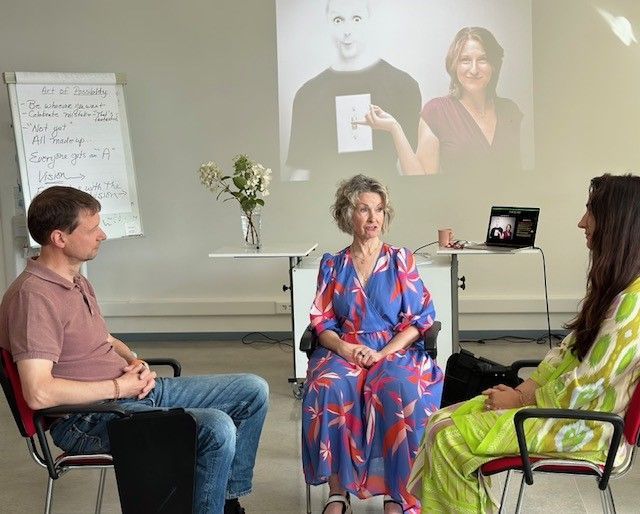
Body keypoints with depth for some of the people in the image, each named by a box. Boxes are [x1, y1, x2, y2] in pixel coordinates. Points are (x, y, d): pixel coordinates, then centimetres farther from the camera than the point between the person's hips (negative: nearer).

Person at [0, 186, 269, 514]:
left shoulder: (76, 281, 13)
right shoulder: (34, 296, -20)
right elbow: (38, 393, -28)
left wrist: (134, 361, 2)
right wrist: (118, 387, -18)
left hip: (136, 390, 10)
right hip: (90, 419, -10)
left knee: (253, 391, 7)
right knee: (216, 428, -30)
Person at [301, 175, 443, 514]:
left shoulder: (401, 260, 8)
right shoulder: (333, 265, 12)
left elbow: (420, 319, 2)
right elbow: (322, 322, 8)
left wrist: (382, 353, -12)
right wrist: (343, 348, -14)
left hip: (395, 351, -1)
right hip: (344, 352, 1)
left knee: (400, 390, -35)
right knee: (327, 388, -33)